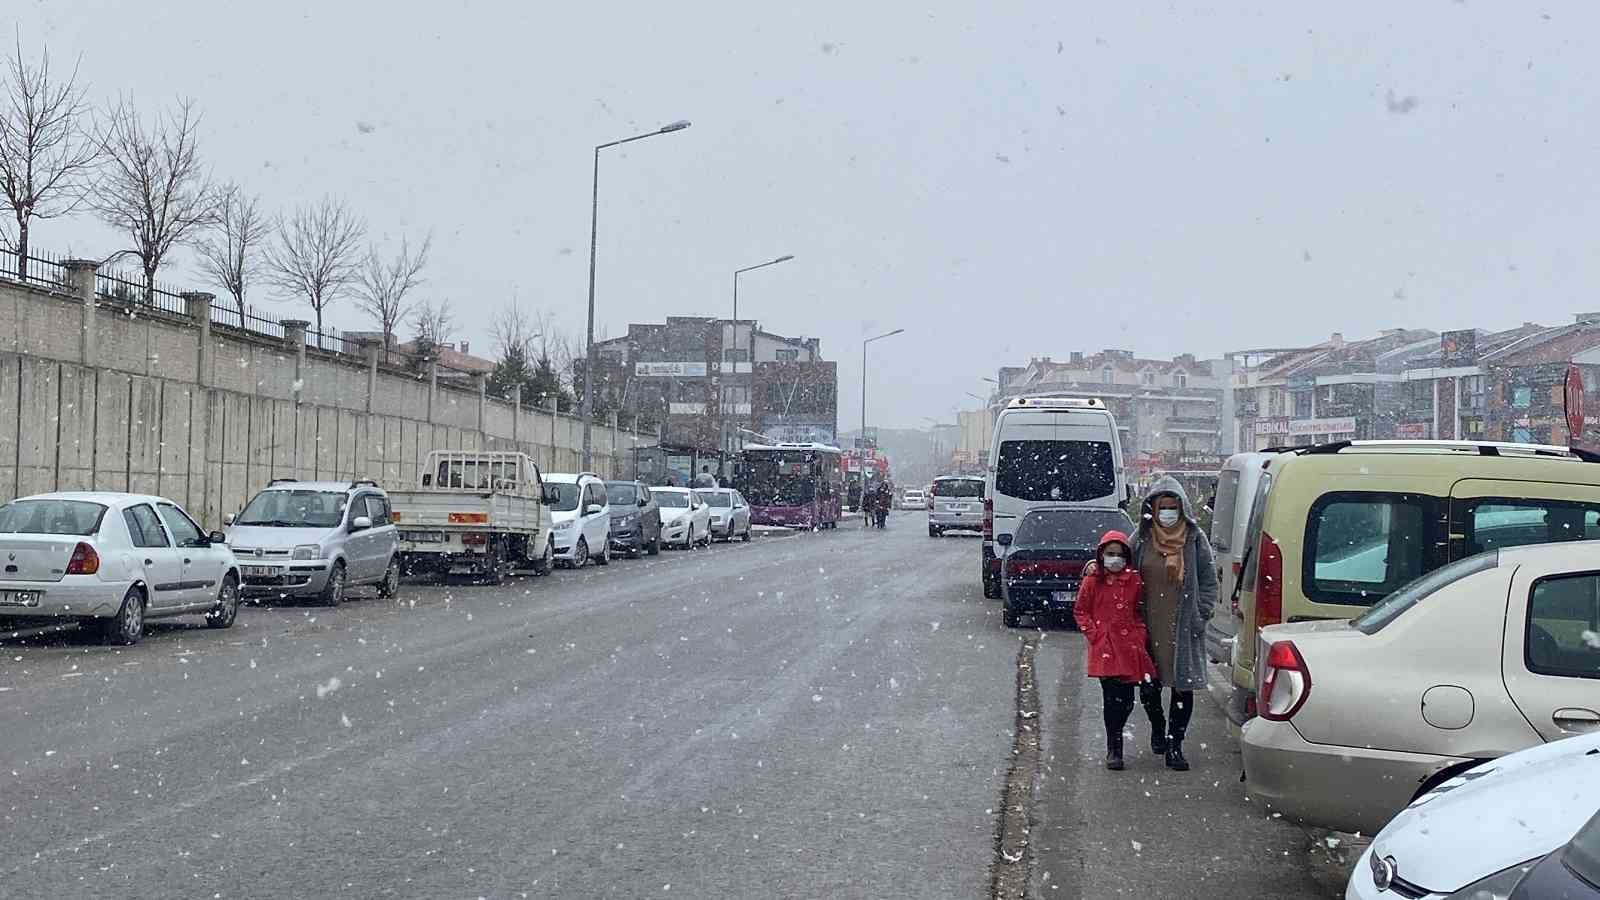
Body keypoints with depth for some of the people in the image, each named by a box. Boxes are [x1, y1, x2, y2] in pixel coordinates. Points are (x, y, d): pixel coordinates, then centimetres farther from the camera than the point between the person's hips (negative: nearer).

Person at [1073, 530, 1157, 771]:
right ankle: (1114, 750, 3)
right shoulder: (1092, 582, 0)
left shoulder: (1134, 581, 7)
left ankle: (1114, 742, 27)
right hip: (1105, 647, -3)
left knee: (1127, 699, 4)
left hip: (1130, 645, 3)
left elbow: (1139, 611, 16)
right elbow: (1080, 611, 6)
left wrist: (1140, 634, 3)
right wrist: (1093, 634, -5)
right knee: (1112, 698, -7)